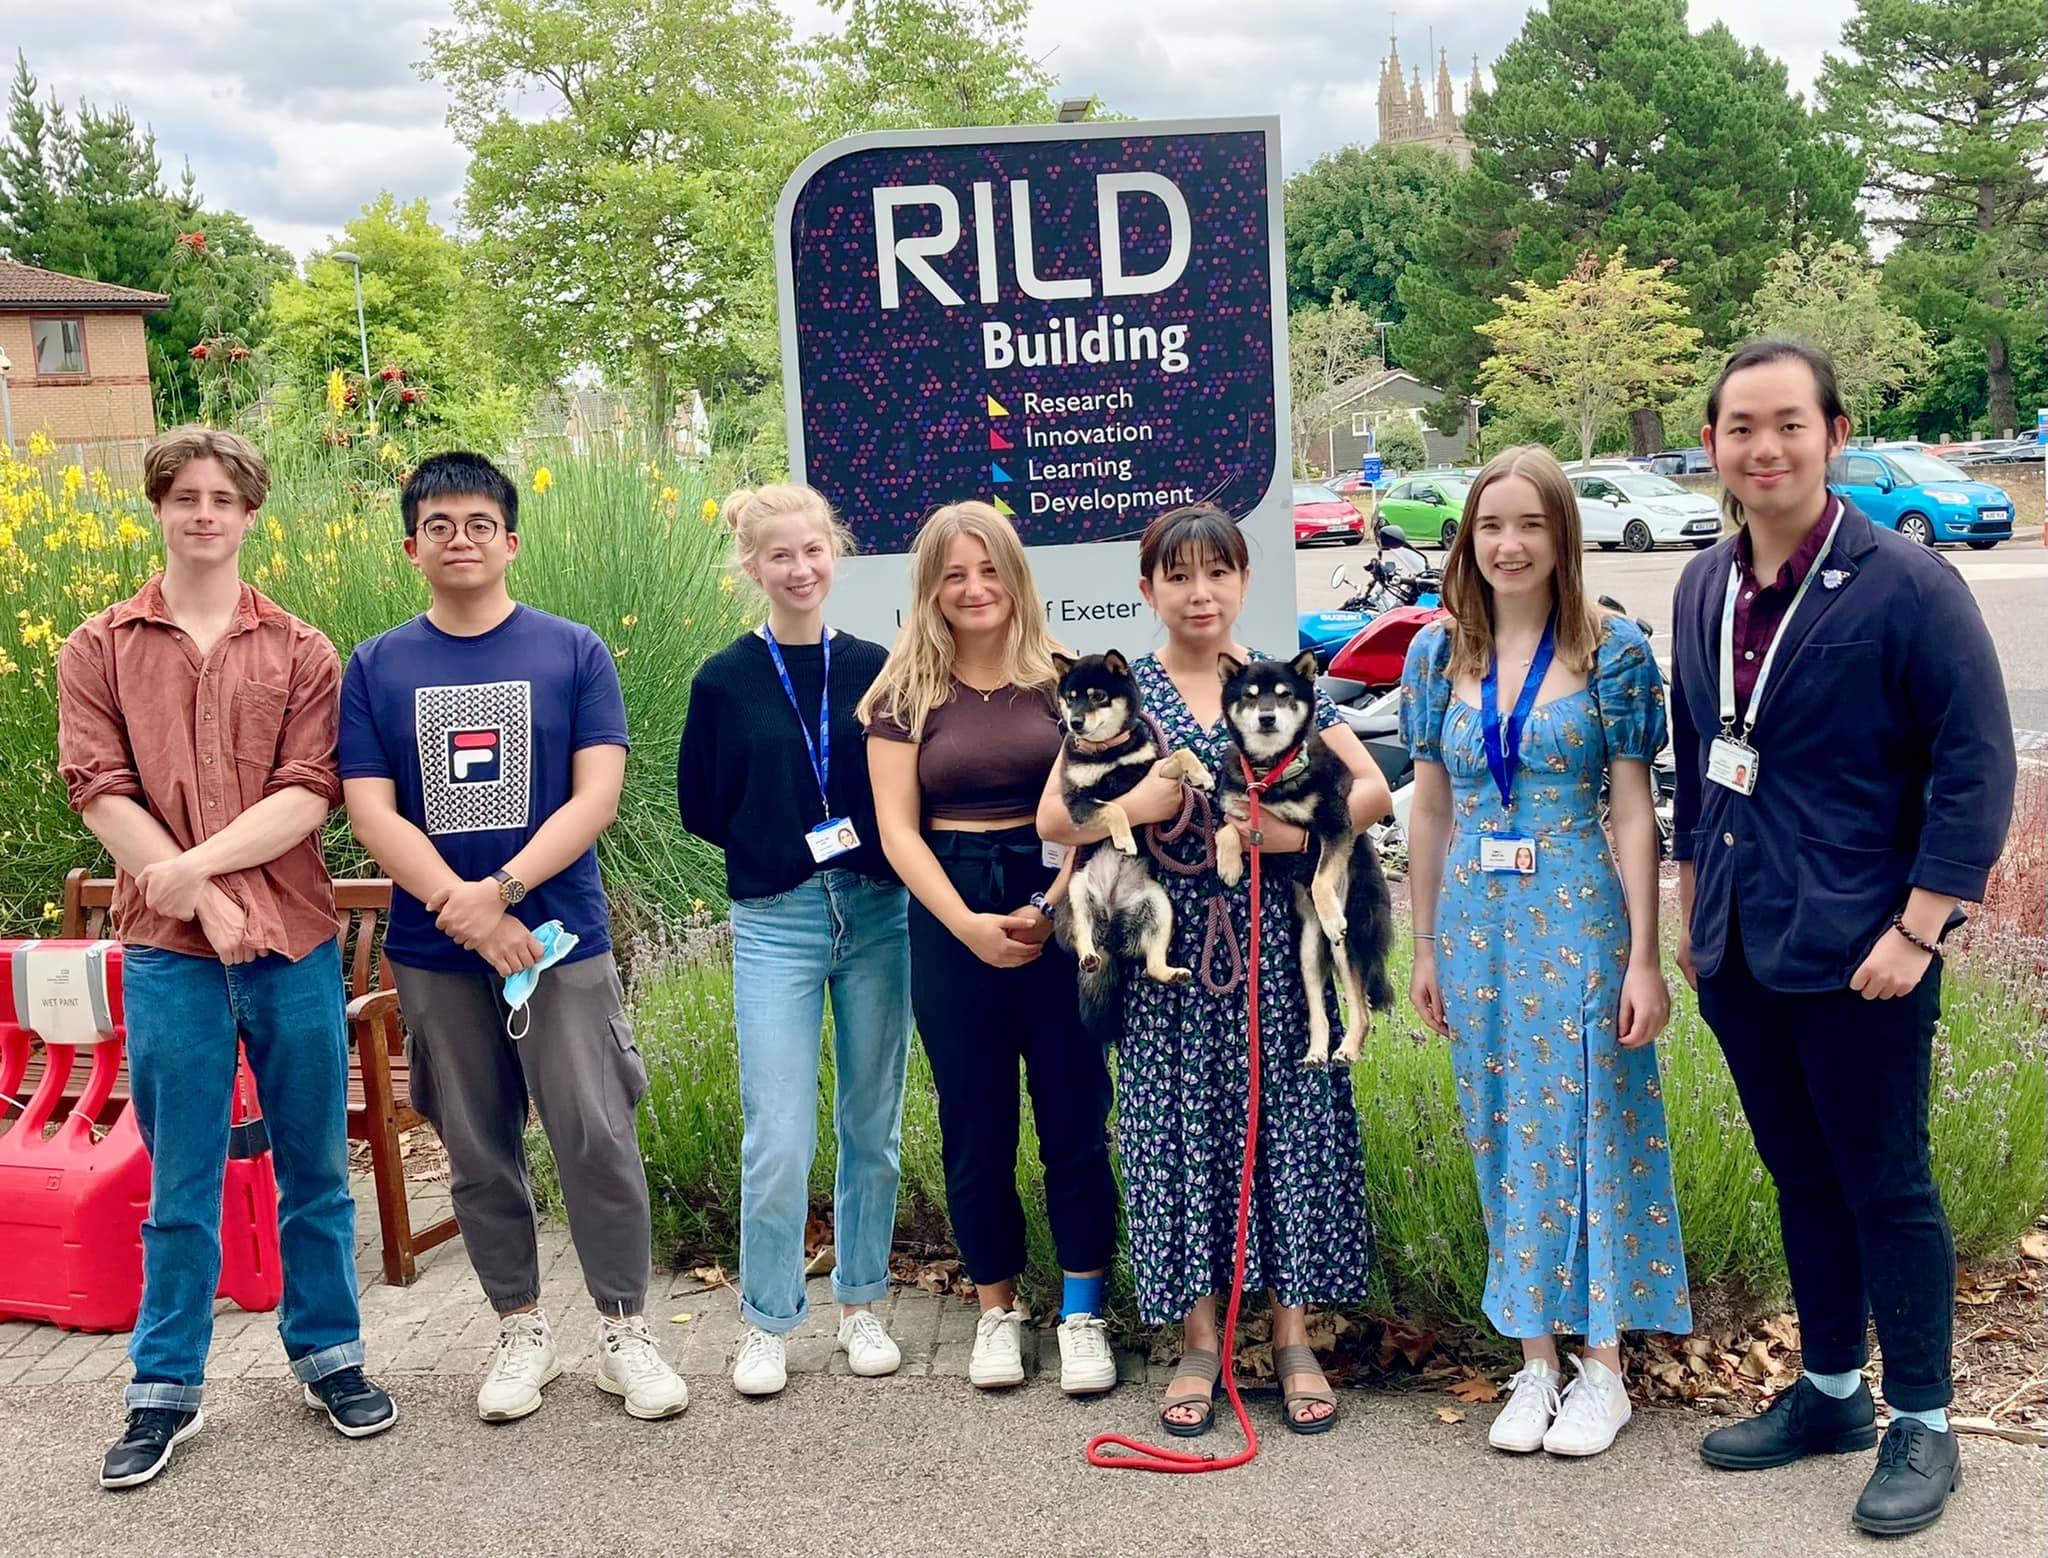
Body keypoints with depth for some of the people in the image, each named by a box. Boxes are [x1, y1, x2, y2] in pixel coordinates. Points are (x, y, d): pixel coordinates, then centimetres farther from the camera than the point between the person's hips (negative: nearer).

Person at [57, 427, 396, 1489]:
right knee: (180, 1183, 8)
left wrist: (196, 862, -18)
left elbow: (310, 794, -5)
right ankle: (166, 1389, 20)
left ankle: (327, 1353, 26)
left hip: (295, 943, 1)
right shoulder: (99, 649, 6)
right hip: (168, 951, 0)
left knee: (314, 1167, 10)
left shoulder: (301, 653, 6)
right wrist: (195, 899, -13)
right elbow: (99, 793, -3)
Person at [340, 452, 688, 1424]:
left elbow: (597, 796, -6)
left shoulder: (574, 652, 1)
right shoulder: (375, 667, 4)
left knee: (598, 1140, -3)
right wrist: (469, 915, -14)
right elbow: (371, 813, -3)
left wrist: (502, 891, -17)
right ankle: (521, 1332, 26)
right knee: (477, 1154, 10)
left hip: (562, 939, -2)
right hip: (434, 952, 2)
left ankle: (625, 1333, 12)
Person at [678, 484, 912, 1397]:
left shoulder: (874, 668, 2)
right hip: (775, 924, -2)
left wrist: (866, 840, -6)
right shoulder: (726, 681, -1)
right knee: (778, 1142, -3)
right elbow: (700, 807, 5)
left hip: (877, 913, 2)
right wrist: (796, 845, -2)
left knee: (871, 1126, 11)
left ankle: (859, 1304, 27)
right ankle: (765, 1323, 15)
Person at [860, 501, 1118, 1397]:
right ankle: (996, 1307, 22)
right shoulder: (906, 694, 3)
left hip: (1061, 909, 0)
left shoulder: (1060, 680, 3)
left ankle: (1082, 1312, 14)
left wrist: (1053, 905, -17)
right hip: (952, 915, 1)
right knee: (976, 1122, 7)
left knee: (1075, 1113, 1)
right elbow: (897, 828, -1)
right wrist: (968, 924, -13)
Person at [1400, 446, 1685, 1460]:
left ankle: (1602, 1368, 17)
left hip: (1579, 918, -3)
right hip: (1477, 920, 3)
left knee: (1587, 1126, 3)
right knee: (1505, 1136, 9)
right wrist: (1426, 946, 10)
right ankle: (1535, 1362, 22)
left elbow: (1634, 810, -5)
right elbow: (1431, 808, 10)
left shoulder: (1612, 649, -5)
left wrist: (1643, 957, -8)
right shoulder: (1439, 653, 5)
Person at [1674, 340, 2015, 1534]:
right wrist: (1696, 902, 15)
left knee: (1885, 1189, 6)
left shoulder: (1907, 584, -12)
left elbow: (1978, 764, -13)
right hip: (1740, 948, 6)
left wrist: (1918, 930, -17)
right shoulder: (1704, 588, 7)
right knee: (1803, 1179, 18)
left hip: (1855, 953, -6)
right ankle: (1832, 1393, 34)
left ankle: (1923, 1428, 22)